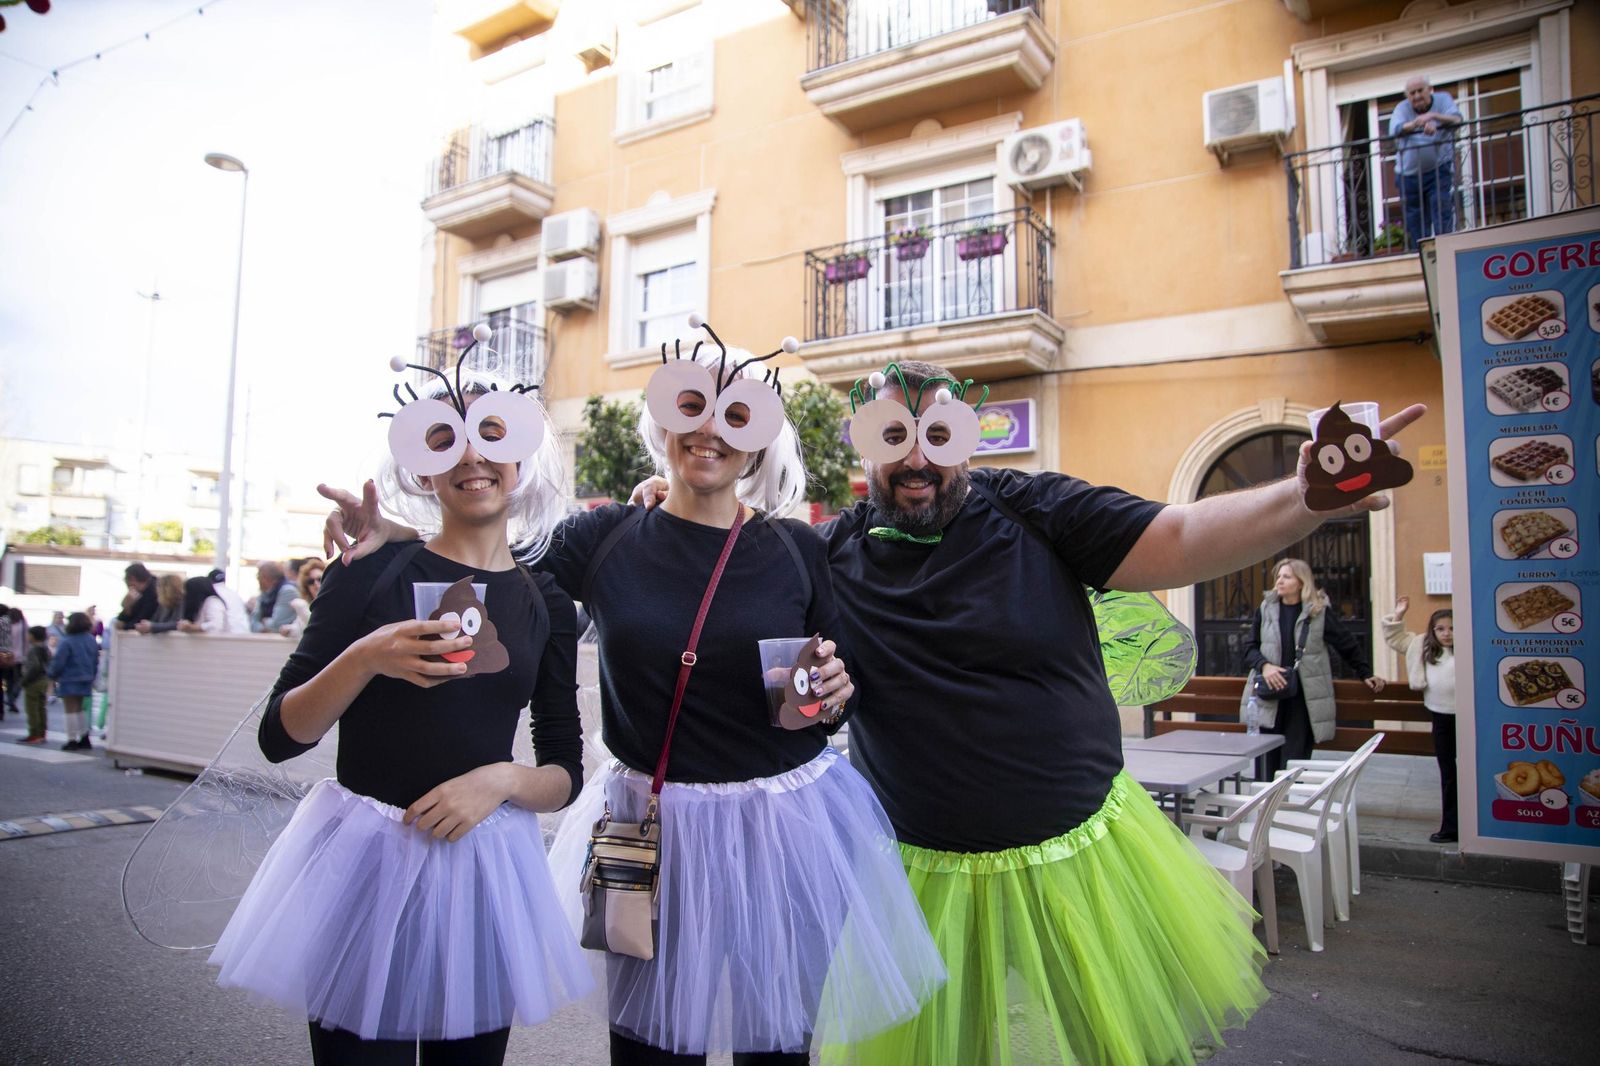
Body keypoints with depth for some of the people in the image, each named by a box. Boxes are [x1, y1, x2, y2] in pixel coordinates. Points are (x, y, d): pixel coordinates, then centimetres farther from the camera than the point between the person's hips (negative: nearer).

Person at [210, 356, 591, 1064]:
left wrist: (501, 778, -15)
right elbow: (279, 738, -4)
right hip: (361, 854, -2)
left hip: (482, 864, 3)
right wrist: (365, 659, -20)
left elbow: (565, 775, 5)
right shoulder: (372, 569, -3)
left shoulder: (547, 603, 3)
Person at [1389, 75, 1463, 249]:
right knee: (1415, 222, 5)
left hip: (1439, 171, -2)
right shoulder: (1402, 108, 2)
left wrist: (1433, 116, -32)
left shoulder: (1443, 99, 2)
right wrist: (1418, 123, -37)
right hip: (1409, 174, 2)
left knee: (1443, 215, -12)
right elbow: (1395, 130, -18)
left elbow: (1457, 119, -15)